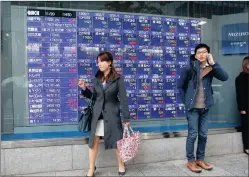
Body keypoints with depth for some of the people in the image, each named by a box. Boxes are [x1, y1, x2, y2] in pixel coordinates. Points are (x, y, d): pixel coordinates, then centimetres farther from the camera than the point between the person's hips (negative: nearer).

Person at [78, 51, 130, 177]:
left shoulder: (118, 79, -9)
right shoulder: (96, 79, 4)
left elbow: (123, 99, -9)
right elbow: (94, 97, 11)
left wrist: (126, 118, -10)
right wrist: (84, 89, -4)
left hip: (112, 115, -4)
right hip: (97, 114, 4)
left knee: (117, 141, 9)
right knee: (93, 141, 8)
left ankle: (121, 165, 32)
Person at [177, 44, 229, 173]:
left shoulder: (210, 68, 2)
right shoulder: (189, 69, -7)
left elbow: (225, 77, -13)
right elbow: (180, 86, 0)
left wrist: (213, 63, -17)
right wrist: (186, 101, -1)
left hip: (205, 107, 4)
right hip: (193, 107, -4)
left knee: (203, 135, 12)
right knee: (193, 134, 1)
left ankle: (200, 160, 27)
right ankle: (190, 161, 15)